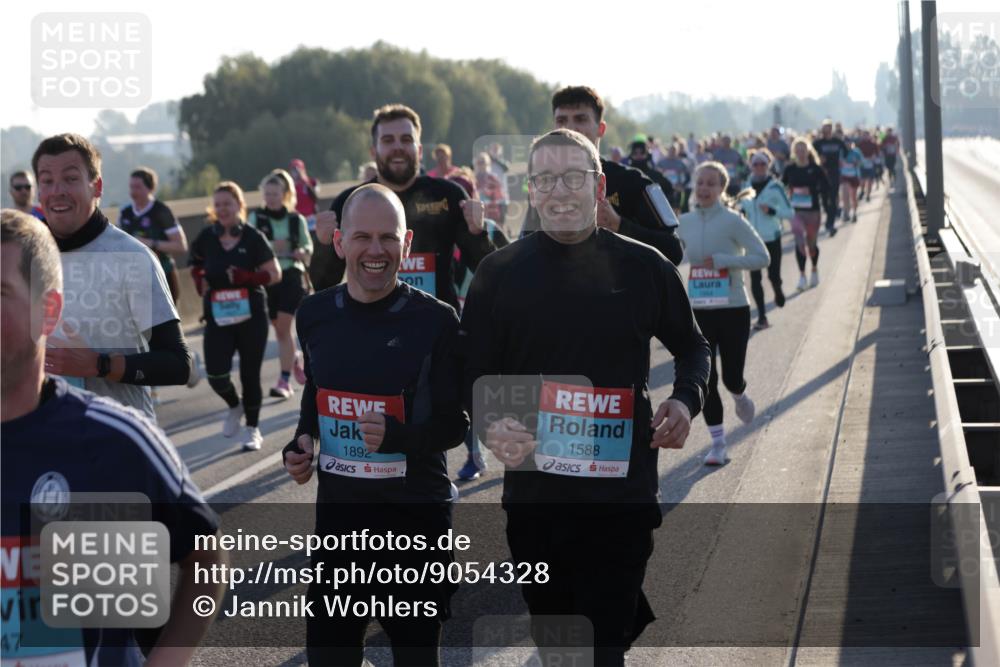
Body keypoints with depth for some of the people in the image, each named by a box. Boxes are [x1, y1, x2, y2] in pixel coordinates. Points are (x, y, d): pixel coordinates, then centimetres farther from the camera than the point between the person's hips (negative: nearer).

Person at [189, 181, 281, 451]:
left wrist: (246, 277, -20)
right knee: (216, 374, -10)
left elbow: (275, 274, -4)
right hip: (217, 316, 2)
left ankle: (252, 429, 24)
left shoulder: (253, 238, -6)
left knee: (250, 373, 6)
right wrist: (200, 281, -3)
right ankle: (234, 406, 23)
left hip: (251, 315, -1)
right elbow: (196, 266, 19)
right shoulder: (206, 238, 1)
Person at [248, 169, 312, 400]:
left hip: (292, 276, -2)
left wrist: (304, 251, -9)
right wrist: (269, 246, -24)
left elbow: (308, 245, 14)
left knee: (283, 326, -9)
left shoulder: (296, 219, 3)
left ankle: (284, 380, -8)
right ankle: (296, 359, 38)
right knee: (279, 328, 10)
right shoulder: (256, 218, 2)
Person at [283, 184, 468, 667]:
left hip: (416, 513, -4)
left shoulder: (436, 321, -13)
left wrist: (398, 435, -27)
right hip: (338, 506, 4)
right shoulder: (315, 314, 0)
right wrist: (302, 442, 0)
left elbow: (455, 425, -9)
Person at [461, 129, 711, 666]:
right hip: (532, 495, 1)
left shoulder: (643, 268, 1)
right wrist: (490, 427, -17)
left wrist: (685, 400, -4)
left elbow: (691, 348, 16)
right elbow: (472, 376, 4)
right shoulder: (499, 274, 1)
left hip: (623, 495, -1)